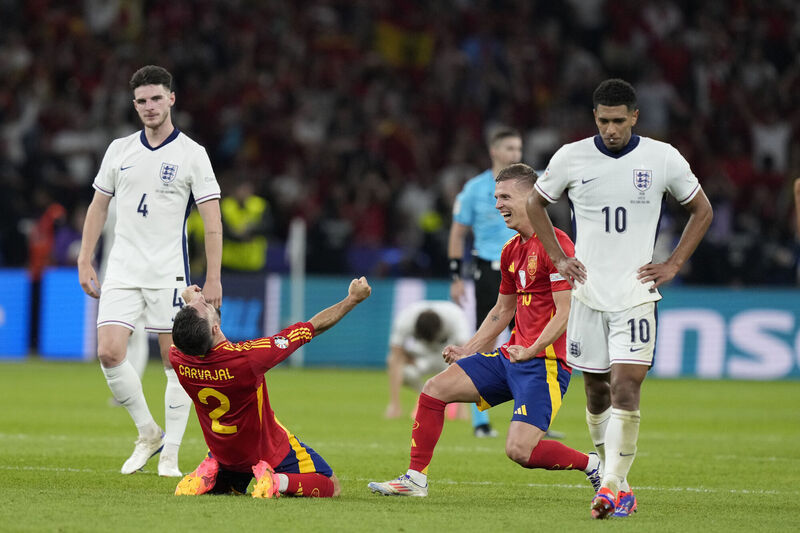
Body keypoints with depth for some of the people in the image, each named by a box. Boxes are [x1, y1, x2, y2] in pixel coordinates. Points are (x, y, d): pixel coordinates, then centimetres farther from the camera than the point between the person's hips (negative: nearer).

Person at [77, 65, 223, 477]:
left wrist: (213, 279, -10)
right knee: (109, 353, -10)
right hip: (122, 271, 3)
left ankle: (170, 455, 5)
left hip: (169, 273, -3)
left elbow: (212, 220, -4)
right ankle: (148, 433, 8)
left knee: (176, 362, -3)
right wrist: (85, 262, 9)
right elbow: (98, 207, 16)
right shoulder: (119, 150, 9)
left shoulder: (192, 154, -2)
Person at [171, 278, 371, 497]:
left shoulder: (178, 358, -25)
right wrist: (354, 298, -14)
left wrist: (191, 302, 21)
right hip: (270, 452, -5)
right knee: (330, 486, 13)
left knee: (225, 487, 36)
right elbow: (314, 326, -26)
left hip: (223, 452, 5)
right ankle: (279, 480, -13)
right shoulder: (248, 358, -38)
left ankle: (209, 473, 3)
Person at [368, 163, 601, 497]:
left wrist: (530, 351, -26)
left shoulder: (556, 244, -13)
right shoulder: (511, 250, 15)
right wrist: (467, 350, 18)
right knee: (435, 389, 2)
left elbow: (565, 313, -18)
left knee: (520, 450, -20)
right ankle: (416, 478, 10)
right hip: (511, 357, 9)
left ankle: (593, 465, 2)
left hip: (544, 362, -9)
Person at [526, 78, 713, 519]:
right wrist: (558, 258, 8)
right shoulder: (571, 157, 0)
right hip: (588, 292, 2)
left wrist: (673, 265, 4)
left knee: (626, 389, -15)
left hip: (636, 293, -2)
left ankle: (613, 487, -14)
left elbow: (701, 210, 12)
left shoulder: (663, 159, -2)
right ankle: (615, 480, 22)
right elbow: (535, 204, 17)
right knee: (597, 392, 6)